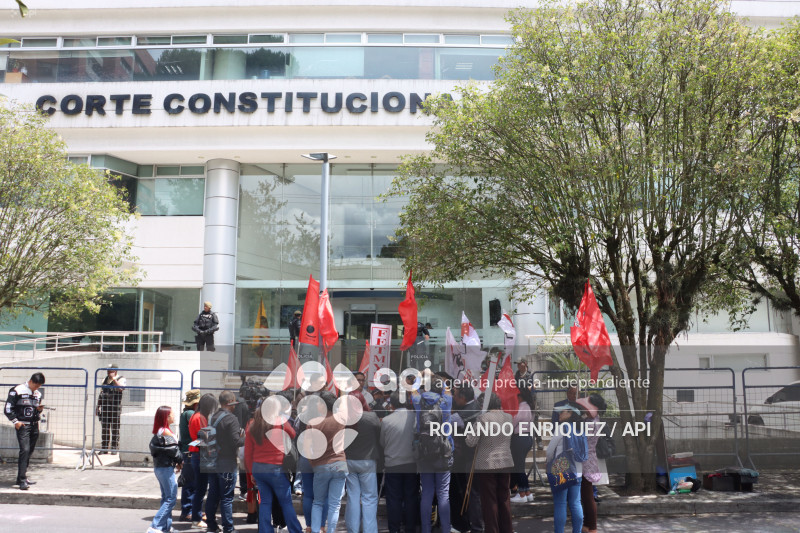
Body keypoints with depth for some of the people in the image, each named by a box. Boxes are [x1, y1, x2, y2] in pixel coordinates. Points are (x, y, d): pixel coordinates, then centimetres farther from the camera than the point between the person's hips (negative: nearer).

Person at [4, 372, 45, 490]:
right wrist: (15, 421, -9)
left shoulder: (38, 394, 14)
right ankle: (22, 480, -16)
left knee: (29, 452, 7)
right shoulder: (17, 391, -4)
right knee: (25, 450, -16)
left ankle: (21, 478, 17)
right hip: (22, 426, -6)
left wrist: (39, 410, 2)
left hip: (34, 426, 6)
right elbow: (8, 408, -3)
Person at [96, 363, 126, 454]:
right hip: (105, 407, 5)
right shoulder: (105, 380, 17)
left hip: (115, 408, -5)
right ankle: (104, 448, 12)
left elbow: (121, 388, -23)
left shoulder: (121, 379, -1)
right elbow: (101, 394, 20)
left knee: (115, 429, -3)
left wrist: (113, 378, -19)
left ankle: (114, 448, 3)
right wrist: (98, 406, 14)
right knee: (105, 428, 6)